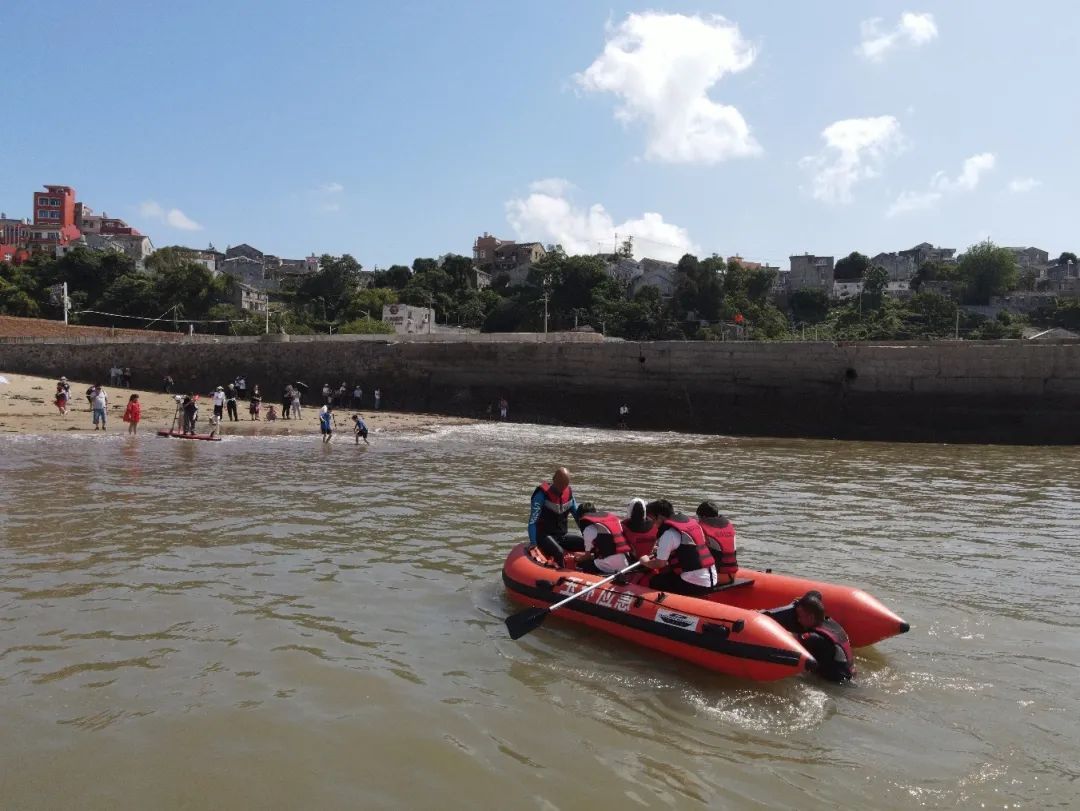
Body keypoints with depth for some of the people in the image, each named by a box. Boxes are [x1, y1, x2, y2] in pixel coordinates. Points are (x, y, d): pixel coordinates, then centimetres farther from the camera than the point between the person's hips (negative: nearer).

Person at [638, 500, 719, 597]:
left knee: (654, 582, 4)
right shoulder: (692, 522, 12)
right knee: (666, 575, 25)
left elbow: (660, 564, -10)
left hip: (695, 585, -9)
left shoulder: (668, 532, -13)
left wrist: (645, 561, 10)